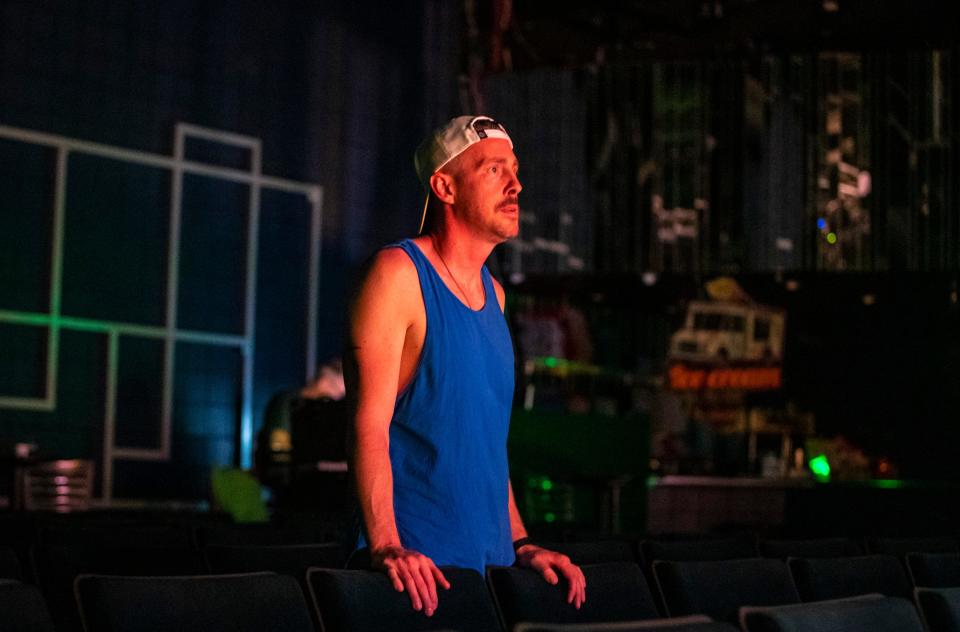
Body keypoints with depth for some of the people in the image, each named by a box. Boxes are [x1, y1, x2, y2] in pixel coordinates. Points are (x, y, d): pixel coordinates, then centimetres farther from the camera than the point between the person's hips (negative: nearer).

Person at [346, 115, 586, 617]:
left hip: (492, 559, 7)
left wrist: (520, 543, 12)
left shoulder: (492, 293, 15)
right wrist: (388, 547, -26)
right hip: (414, 560, -7)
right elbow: (370, 424, -17)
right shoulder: (398, 275, -9)